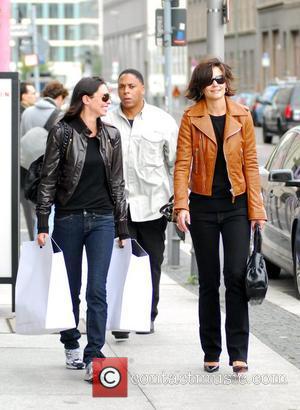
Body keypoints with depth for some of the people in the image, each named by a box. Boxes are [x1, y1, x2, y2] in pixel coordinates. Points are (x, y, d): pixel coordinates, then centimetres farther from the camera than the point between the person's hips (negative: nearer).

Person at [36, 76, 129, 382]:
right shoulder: (62, 133, -3)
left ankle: (94, 358, -10)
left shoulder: (111, 136, 8)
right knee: (70, 288, 9)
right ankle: (71, 345, 28)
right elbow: (48, 180, -3)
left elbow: (117, 183, 12)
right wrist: (42, 225, -7)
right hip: (69, 218, -2)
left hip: (102, 219, 2)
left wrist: (122, 228, 11)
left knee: (97, 290, -8)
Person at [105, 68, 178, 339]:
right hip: (118, 205, 0)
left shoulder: (162, 121, 4)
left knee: (152, 263, 8)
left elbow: (177, 162, 7)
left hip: (153, 205, 1)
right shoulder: (108, 122, 5)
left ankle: (148, 316, 21)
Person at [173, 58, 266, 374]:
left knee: (236, 276, -10)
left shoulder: (242, 116, 2)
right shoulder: (191, 118, 0)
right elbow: (182, 163, -3)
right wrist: (181, 205, -13)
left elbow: (250, 164, 2)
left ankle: (238, 353, -6)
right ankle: (211, 353, 14)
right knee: (208, 281, 6)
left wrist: (256, 209, -2)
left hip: (236, 205, 0)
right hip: (203, 206, 0)